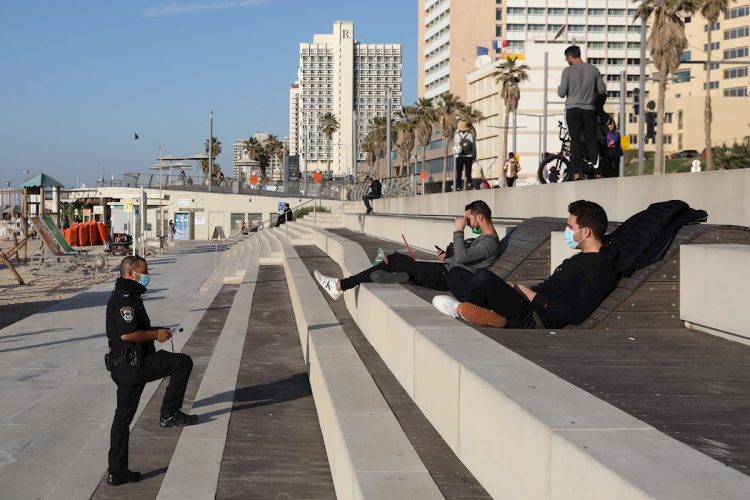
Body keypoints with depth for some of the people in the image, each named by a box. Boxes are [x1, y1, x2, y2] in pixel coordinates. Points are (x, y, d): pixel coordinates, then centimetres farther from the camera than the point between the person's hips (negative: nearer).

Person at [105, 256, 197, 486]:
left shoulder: (121, 296, 20)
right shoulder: (125, 298, -14)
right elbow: (127, 334, -26)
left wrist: (154, 330, 18)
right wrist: (155, 334, -13)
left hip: (123, 367, 11)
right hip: (135, 364, -11)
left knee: (123, 418, 12)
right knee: (183, 362, -4)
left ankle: (117, 472, 17)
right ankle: (169, 414, -1)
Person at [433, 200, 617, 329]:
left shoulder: (601, 268, -16)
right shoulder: (583, 258, 17)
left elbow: (577, 315, -24)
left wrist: (532, 296, -16)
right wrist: (516, 288, 11)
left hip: (534, 320, -11)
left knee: (484, 278, -25)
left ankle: (460, 308, 3)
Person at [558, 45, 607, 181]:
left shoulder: (568, 71, -5)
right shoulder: (593, 69, 4)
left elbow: (562, 93, -6)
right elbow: (602, 90, 5)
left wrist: (559, 89, 16)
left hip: (573, 110, -2)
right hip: (589, 110, 2)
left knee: (575, 141, -1)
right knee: (591, 141, 7)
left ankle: (576, 173, -8)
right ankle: (597, 170, -2)